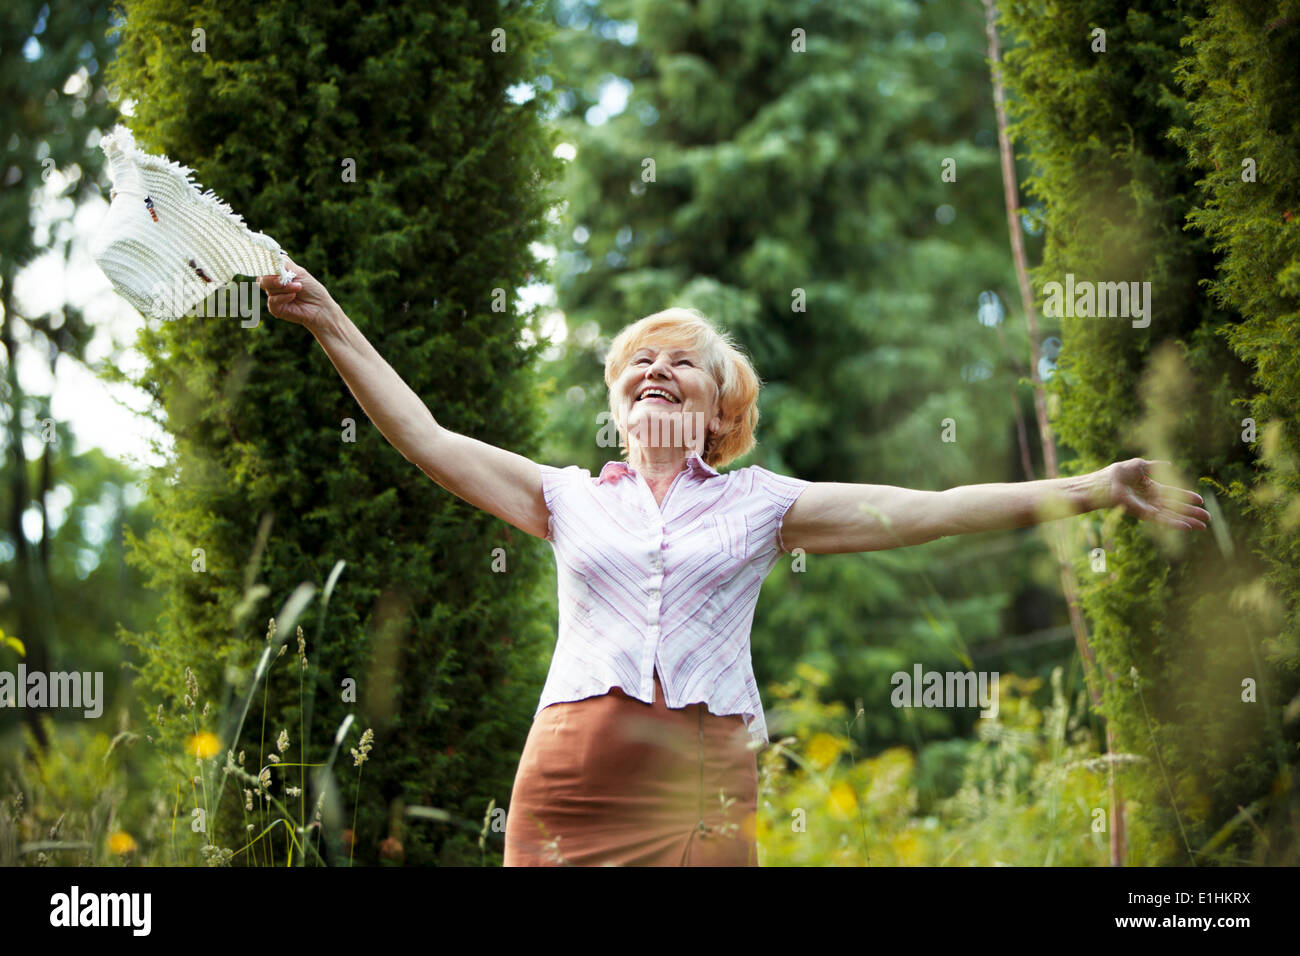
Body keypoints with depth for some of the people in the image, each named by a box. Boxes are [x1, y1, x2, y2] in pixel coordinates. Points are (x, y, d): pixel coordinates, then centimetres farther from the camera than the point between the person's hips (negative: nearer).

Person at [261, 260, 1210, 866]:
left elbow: (926, 509, 8)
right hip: (570, 784, 1)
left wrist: (1091, 490, 1)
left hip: (702, 796, 0)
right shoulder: (569, 498, 16)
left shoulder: (761, 503, 13)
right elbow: (426, 438, 13)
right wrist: (330, 322, 10)